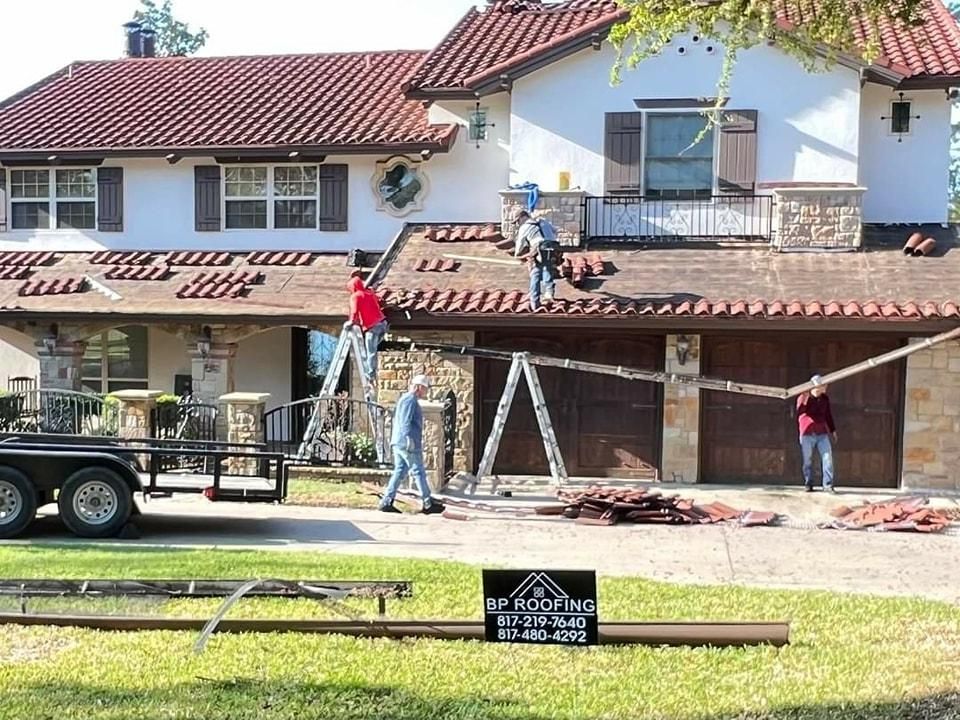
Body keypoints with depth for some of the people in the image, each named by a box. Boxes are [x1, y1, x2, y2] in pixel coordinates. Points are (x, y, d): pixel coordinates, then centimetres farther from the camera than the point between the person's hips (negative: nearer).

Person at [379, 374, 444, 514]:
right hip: (408, 445, -10)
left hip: (399, 444, 10)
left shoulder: (404, 399, 20)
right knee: (419, 473, -2)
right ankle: (428, 504, 4)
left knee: (399, 472, 9)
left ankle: (386, 502, 4)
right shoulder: (410, 400, -13)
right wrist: (409, 438, -27)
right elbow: (405, 422, -22)